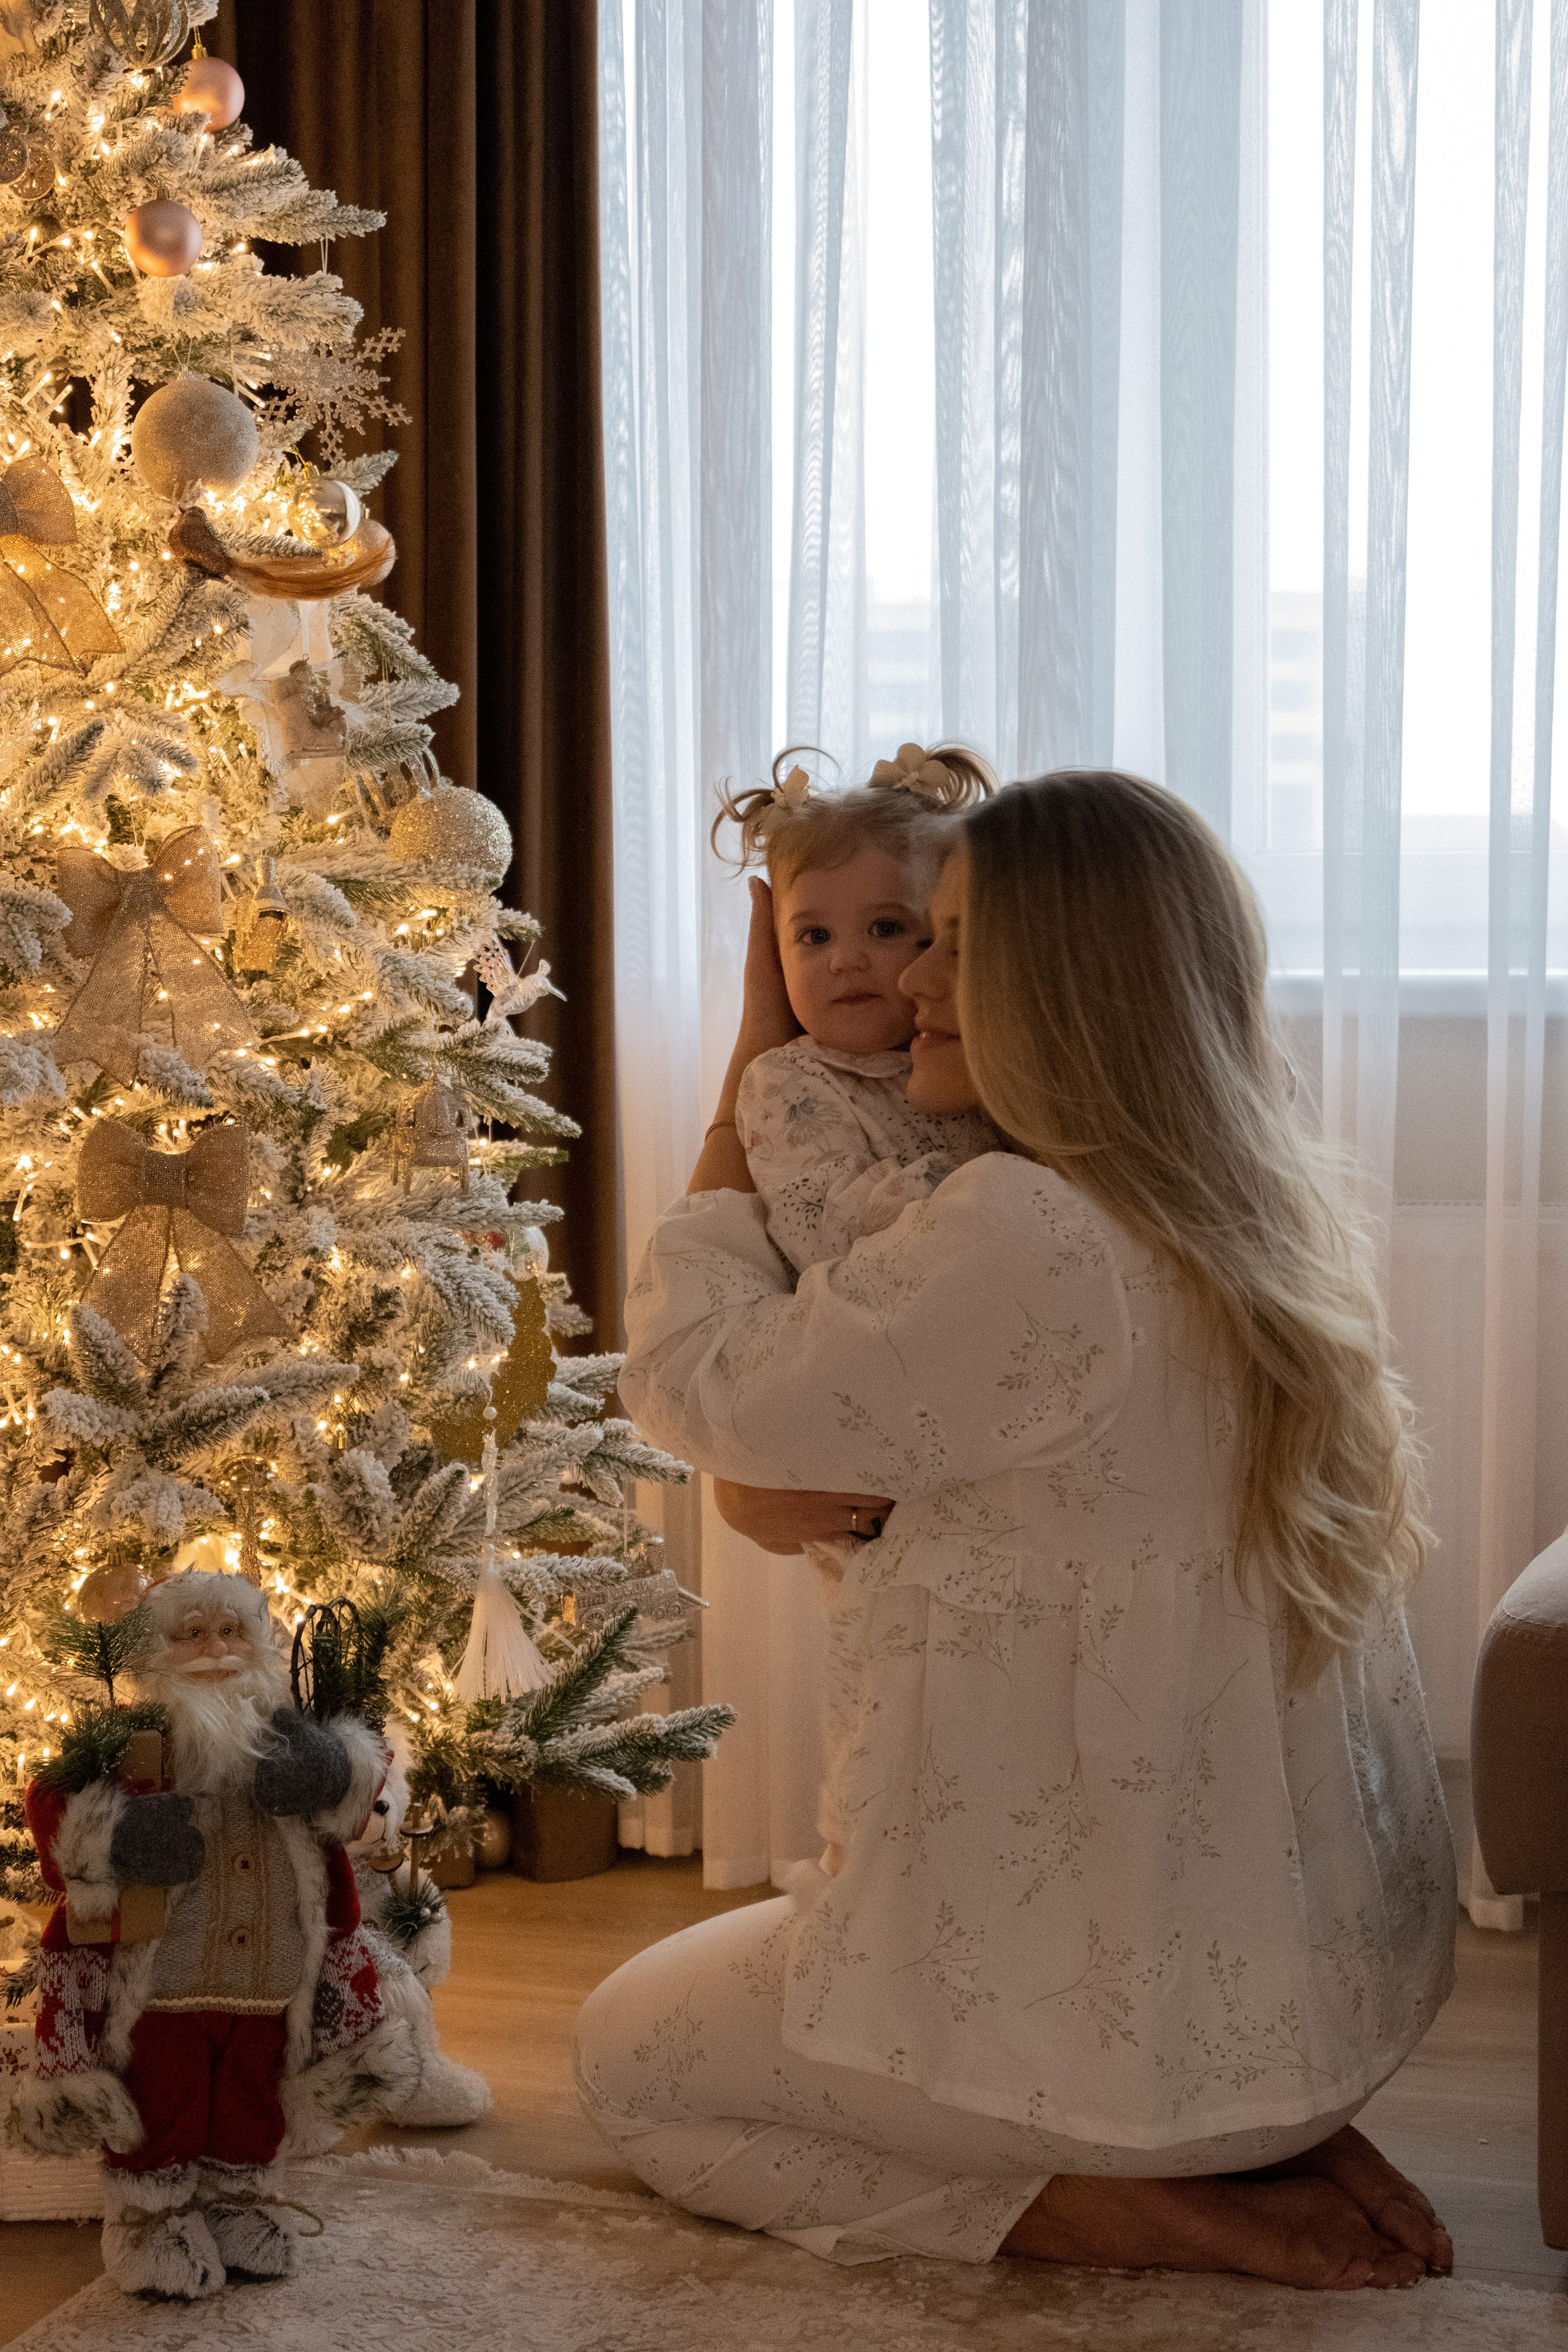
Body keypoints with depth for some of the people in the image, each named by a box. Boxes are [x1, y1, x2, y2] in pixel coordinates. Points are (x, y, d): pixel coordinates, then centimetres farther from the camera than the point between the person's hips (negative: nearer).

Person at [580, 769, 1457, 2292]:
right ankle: (1264, 2155, 10)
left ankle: (1122, 2208, -1)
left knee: (626, 2058, 17)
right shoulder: (1279, 1218, 3)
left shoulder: (1028, 1235, -25)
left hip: (1130, 2017, -8)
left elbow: (694, 1382, -10)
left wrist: (747, 1078, -2)